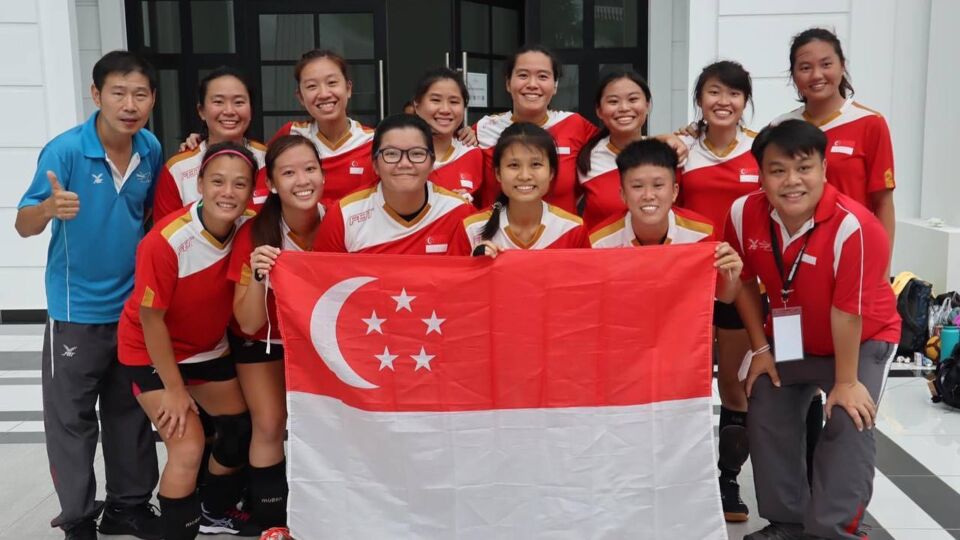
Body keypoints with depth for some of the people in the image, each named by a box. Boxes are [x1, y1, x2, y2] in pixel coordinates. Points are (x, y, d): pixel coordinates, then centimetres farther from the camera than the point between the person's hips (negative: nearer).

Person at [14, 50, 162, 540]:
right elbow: (24, 226, -20)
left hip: (135, 304, 5)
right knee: (72, 419, 5)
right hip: (77, 309, -4)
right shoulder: (64, 150, -18)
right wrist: (49, 208, -40)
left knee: (132, 412, 15)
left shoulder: (151, 149, -3)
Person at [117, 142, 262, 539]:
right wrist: (175, 389, -15)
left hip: (208, 348, 6)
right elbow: (150, 317, -22)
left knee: (240, 428, 14)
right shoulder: (166, 241, -33)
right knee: (188, 448, -15)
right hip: (150, 352, -6)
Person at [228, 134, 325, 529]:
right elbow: (249, 324, -26)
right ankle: (270, 519, 12)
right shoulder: (254, 234, -27)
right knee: (270, 424, -6)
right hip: (263, 339, -2)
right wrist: (258, 276, -42)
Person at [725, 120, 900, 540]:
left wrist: (846, 381, -19)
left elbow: (848, 311, -28)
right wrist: (760, 349, -2)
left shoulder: (854, 226, -36)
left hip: (862, 341, -4)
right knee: (766, 417, 4)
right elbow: (745, 281, -5)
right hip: (789, 340, 5)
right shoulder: (744, 213, -20)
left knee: (849, 426, -15)